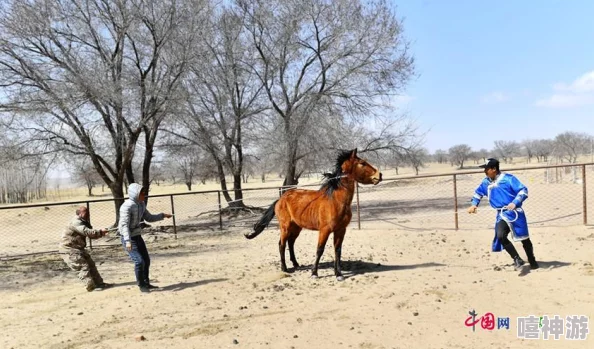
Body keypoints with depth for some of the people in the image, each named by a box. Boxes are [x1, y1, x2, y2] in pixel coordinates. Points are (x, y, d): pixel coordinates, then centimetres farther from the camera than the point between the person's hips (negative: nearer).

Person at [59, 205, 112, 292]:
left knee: (91, 264, 10)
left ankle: (99, 283, 17)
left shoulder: (84, 222, 9)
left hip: (78, 248, 10)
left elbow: (91, 235, 7)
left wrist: (101, 234, -11)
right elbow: (87, 232, -35)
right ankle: (91, 286, -8)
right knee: (83, 266, -13)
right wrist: (100, 231, -33)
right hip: (68, 249, -10)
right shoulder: (76, 223, -22)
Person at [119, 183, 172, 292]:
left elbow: (149, 218, 15)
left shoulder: (141, 204, 3)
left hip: (138, 236, 8)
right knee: (139, 261, -12)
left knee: (146, 260, 12)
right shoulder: (127, 206, -21)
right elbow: (124, 225, -26)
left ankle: (146, 283, 27)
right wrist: (128, 241, -34)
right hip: (129, 238, -8)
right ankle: (141, 285, 6)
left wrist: (163, 215, 7)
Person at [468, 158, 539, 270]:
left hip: (515, 212, -4)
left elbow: (523, 190, -13)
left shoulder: (508, 178, -11)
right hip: (501, 215, 4)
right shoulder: (486, 182, 8)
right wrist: (474, 204, 12)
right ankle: (517, 260, -9)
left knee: (524, 239, 8)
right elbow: (478, 192, 26)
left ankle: (532, 261, 31)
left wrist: (515, 203, -26)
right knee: (500, 236, -21)